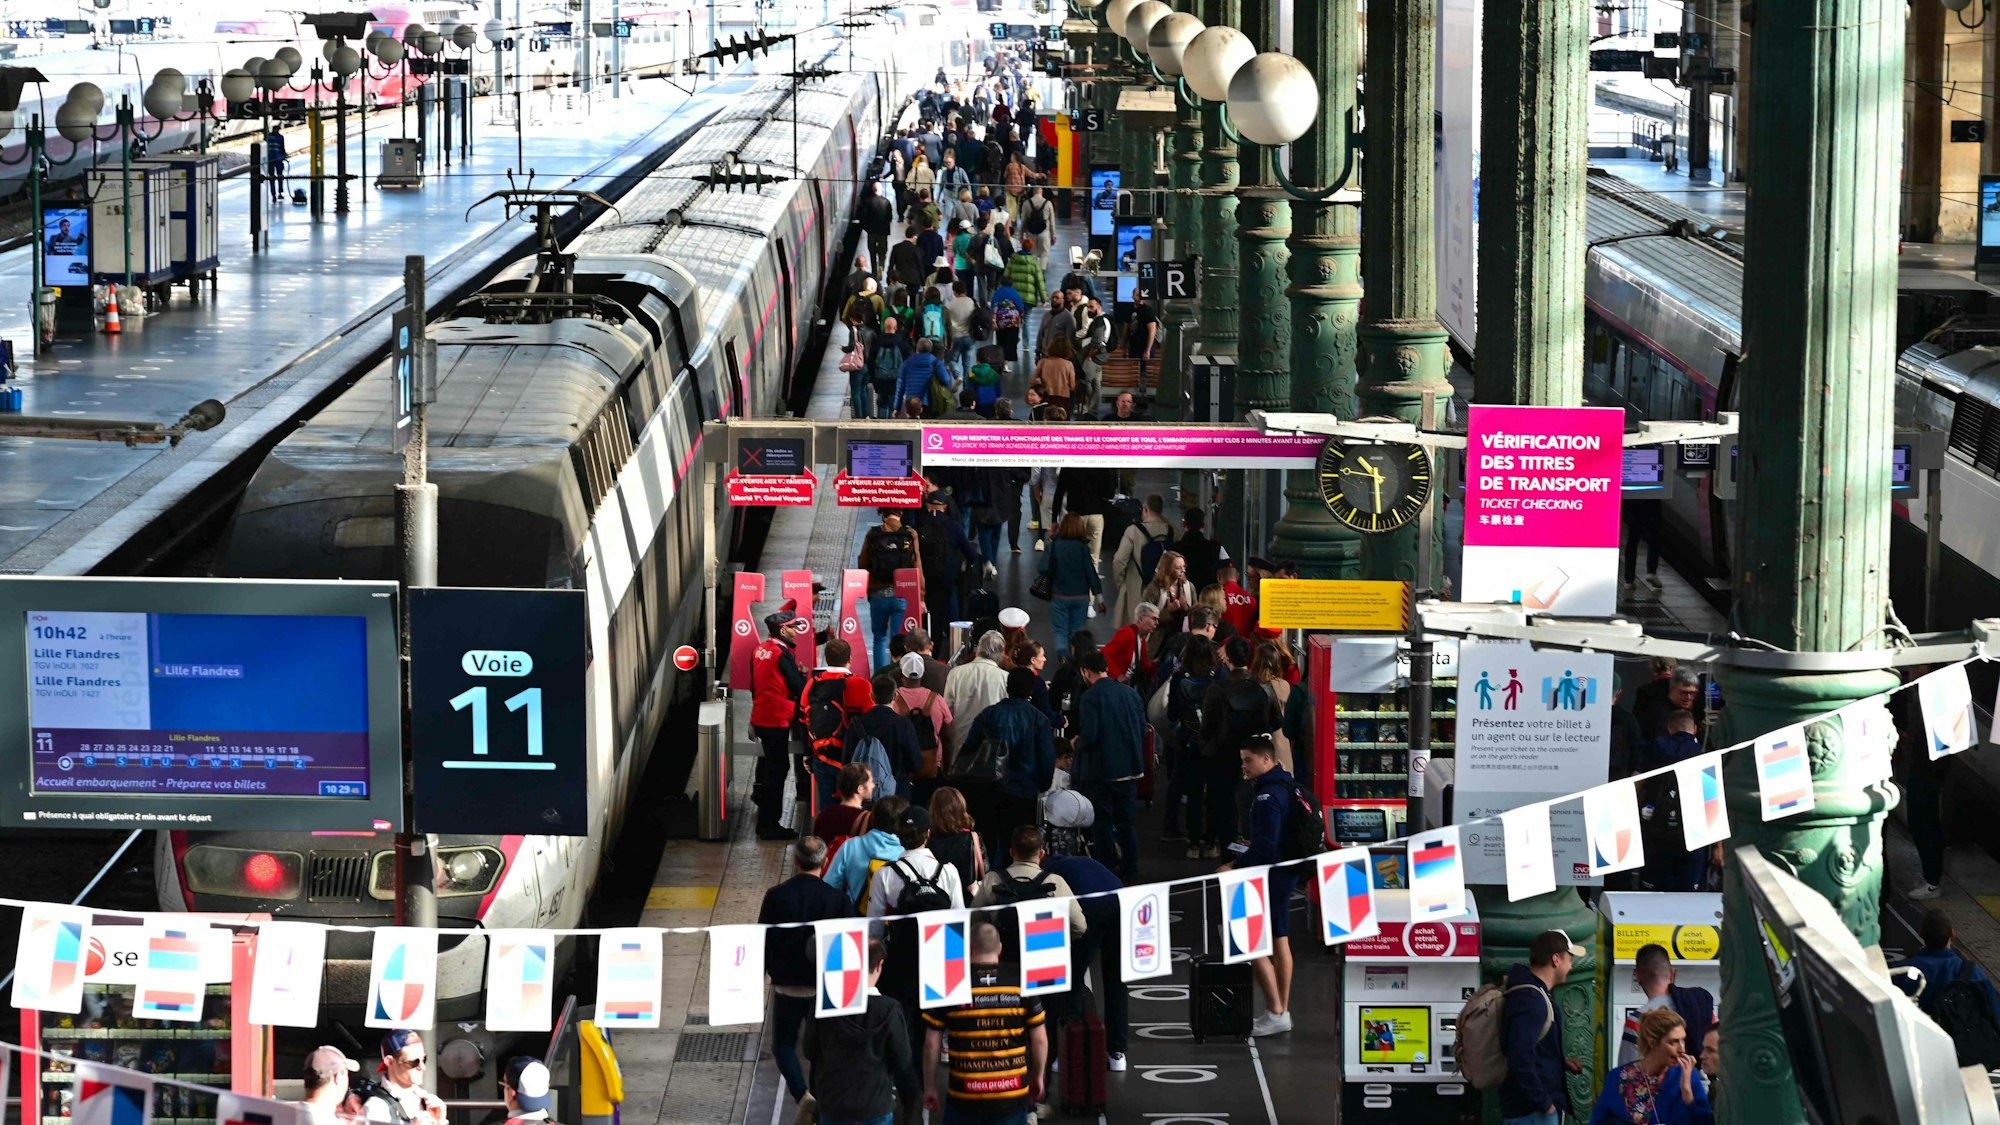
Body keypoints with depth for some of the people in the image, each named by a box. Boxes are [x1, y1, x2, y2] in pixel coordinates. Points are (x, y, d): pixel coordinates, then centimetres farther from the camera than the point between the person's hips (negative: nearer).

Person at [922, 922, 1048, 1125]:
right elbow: (1040, 1039, 2)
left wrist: (929, 1087, 10)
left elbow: (932, 1043, -2)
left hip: (965, 1094, -1)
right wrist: (1037, 1077, 18)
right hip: (1013, 1093, 1)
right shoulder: (1021, 981, -2)